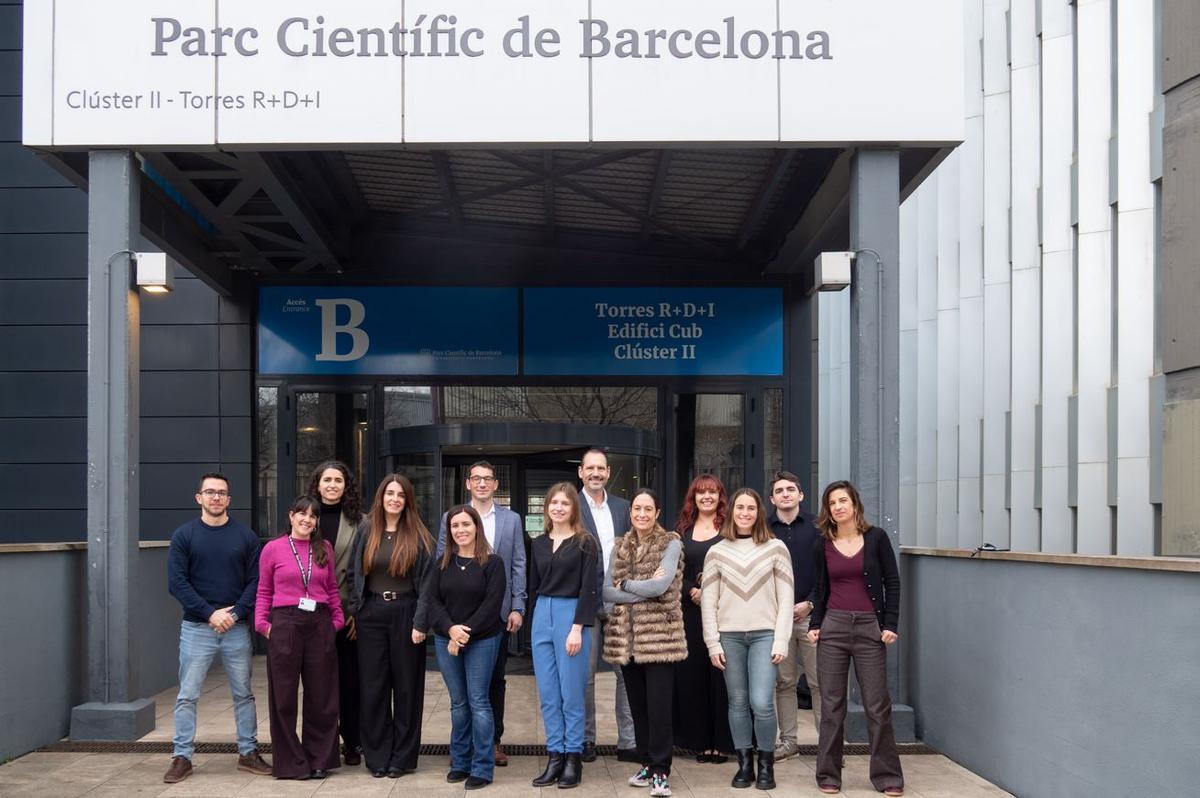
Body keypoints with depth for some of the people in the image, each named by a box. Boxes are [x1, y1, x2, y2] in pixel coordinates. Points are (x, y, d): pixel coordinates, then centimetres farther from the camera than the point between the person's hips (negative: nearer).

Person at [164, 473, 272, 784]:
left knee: (243, 695, 8)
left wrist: (235, 613, -12)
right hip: (196, 627, -1)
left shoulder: (245, 536, 5)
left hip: (236, 627, 1)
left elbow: (254, 581, 2)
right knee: (187, 696, 1)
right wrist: (210, 613, -14)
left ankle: (248, 753, 18)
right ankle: (182, 757, 10)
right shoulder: (184, 535, 1)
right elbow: (177, 582, -6)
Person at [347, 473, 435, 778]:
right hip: (371, 613, 2)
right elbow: (354, 572, 9)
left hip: (405, 612, -2)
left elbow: (426, 579, -4)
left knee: (407, 684, 4)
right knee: (373, 685, 5)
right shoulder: (366, 530, 5)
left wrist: (421, 621, -10)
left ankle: (402, 756, 14)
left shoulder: (418, 536, -2)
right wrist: (355, 610, 2)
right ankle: (377, 755, 14)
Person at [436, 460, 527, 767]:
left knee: (495, 678, 7)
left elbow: (518, 566, 5)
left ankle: (493, 740, 17)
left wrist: (517, 608, -2)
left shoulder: (512, 520, 6)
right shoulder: (450, 519, 4)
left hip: (498, 611, 1)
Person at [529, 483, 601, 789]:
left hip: (571, 616, -5)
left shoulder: (585, 543, -4)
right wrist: (533, 621, 12)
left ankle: (573, 759, 9)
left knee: (571, 693, 0)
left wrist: (578, 628, -15)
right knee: (548, 694, 6)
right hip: (541, 617, 5)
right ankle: (555, 757, 12)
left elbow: (589, 588, -9)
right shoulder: (538, 543, 11)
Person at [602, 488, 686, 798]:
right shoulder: (621, 547, 11)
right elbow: (607, 592, 1)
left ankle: (660, 771, 1)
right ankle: (647, 763, 22)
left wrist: (626, 584, -4)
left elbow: (661, 586, -17)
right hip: (626, 636, 5)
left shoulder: (671, 543, -3)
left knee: (658, 705, -6)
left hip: (659, 635, -5)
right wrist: (645, 590, -11)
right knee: (637, 705, 11)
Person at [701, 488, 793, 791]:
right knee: (738, 703, 6)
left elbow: (786, 599, 0)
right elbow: (708, 601, 5)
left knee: (761, 703, -10)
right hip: (729, 635, 2)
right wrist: (713, 643, -1)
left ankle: (766, 764, 9)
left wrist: (781, 641, -6)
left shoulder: (776, 548, 2)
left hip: (765, 634, -2)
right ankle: (744, 764, 18)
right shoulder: (717, 552, 5)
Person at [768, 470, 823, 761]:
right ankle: (788, 740, 15)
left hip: (811, 614, -1)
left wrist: (810, 604, -6)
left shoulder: (815, 527, 4)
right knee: (783, 681, 7)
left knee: (820, 681, -3)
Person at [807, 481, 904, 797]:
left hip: (869, 628, -2)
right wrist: (815, 624, 3)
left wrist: (890, 625, -5)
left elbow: (892, 582, 2)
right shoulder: (822, 545, 7)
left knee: (877, 705, 0)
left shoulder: (876, 537, 0)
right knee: (831, 705, 5)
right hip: (833, 628, 2)